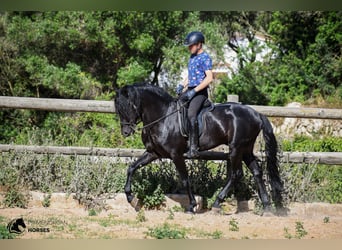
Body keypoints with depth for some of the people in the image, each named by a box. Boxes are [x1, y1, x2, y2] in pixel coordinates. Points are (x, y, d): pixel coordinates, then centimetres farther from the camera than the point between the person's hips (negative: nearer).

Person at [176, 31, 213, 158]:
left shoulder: (205, 57, -9)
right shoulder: (192, 57, 18)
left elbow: (209, 78, -18)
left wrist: (194, 91, -22)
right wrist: (182, 85, 10)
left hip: (200, 92, -10)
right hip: (190, 90, 10)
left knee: (191, 114, -28)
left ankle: (193, 148, -32)